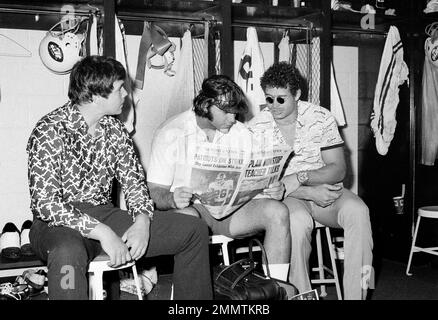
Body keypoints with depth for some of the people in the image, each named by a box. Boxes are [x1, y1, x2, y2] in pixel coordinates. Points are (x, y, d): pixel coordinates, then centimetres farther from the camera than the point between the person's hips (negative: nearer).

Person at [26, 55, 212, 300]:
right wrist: (102, 233, -29)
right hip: (60, 224, -6)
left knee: (195, 230, 0)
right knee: (68, 254, -45)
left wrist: (142, 221, -14)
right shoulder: (50, 132, -15)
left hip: (105, 215, 7)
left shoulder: (116, 130, 7)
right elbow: (45, 203, -22)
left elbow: (134, 181, 7)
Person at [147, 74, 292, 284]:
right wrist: (172, 199, -31)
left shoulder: (241, 133, 10)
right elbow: (155, 192, -7)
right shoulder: (171, 133, -5)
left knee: (277, 211, -22)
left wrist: (272, 189, -13)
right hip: (190, 206, -4)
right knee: (186, 217, -39)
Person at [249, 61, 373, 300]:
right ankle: (301, 295, -21)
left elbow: (338, 169, -4)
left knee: (357, 211, -28)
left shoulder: (321, 118, -2)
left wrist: (300, 177, -22)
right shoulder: (256, 128, -5)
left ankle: (357, 294, -22)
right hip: (285, 198, -2)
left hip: (325, 190, 2)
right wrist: (309, 193, -21)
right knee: (298, 220, -36)